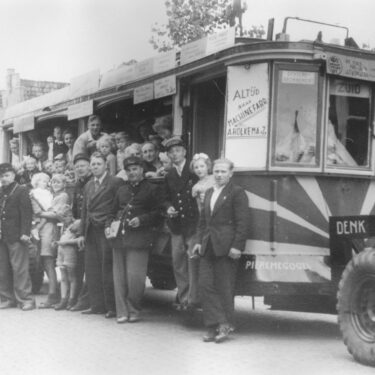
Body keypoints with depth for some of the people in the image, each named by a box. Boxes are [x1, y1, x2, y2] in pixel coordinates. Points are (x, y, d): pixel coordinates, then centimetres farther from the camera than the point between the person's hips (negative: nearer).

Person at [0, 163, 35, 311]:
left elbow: (27, 214, -8)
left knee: (20, 269, -6)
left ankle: (25, 299, -2)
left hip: (16, 237, -6)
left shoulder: (21, 191, -1)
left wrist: (25, 233, -16)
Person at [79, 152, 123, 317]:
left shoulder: (115, 182, -4)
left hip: (106, 230, -7)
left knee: (107, 270, -6)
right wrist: (82, 232, 15)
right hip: (91, 233, 7)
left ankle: (111, 307, 1)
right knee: (92, 270, 8)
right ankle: (97, 305, 16)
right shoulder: (88, 185, 18)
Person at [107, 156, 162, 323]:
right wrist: (109, 225, 6)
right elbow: (114, 212, 24)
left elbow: (158, 213, -1)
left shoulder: (151, 189, 4)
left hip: (139, 238, -5)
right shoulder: (121, 190, 21)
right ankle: (122, 312, 10)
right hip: (119, 237, 5)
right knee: (119, 276, 4)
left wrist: (141, 220, -14)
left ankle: (133, 310, 8)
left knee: (134, 276, -8)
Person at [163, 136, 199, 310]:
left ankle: (192, 299, -4)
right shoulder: (169, 176, 16)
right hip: (176, 226, 5)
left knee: (192, 260, -7)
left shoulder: (194, 171, 0)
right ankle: (183, 298, 14)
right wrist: (169, 207, 1)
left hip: (193, 223, -5)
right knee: (178, 261, 6)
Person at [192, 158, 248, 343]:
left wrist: (237, 246, -15)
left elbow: (242, 222, -9)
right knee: (205, 285, 0)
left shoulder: (237, 193, -4)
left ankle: (225, 324, 10)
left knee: (224, 288, 0)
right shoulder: (209, 192, 18)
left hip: (225, 247, -7)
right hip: (208, 247, 7)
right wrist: (200, 241, 13)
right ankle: (214, 326, 5)